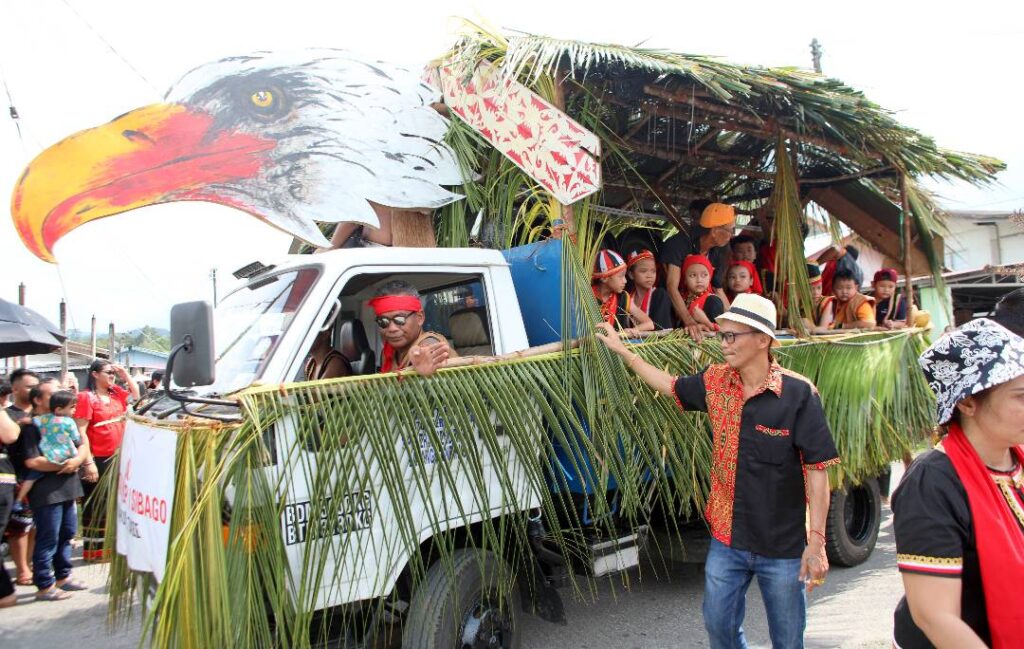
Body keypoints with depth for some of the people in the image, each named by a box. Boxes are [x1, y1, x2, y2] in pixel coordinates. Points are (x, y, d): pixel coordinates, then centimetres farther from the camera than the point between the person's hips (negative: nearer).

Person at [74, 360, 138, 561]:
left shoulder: (116, 392, 7)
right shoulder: (86, 397, -12)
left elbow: (136, 395, 22)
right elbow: (81, 431, -16)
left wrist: (125, 374, 7)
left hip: (117, 457, 7)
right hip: (99, 459, -7)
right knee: (96, 503, 2)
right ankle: (93, 548, 11)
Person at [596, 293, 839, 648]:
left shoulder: (798, 393, -17)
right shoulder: (716, 381, -2)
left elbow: (817, 470, -15)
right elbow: (670, 386, 17)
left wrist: (816, 542, -17)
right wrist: (622, 350, 18)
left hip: (783, 547, -4)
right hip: (726, 539, 5)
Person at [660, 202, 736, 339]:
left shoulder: (719, 253, -1)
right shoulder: (680, 244, -21)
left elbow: (718, 290, 6)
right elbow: (672, 287, -29)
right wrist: (689, 322, -41)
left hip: (696, 311, 6)